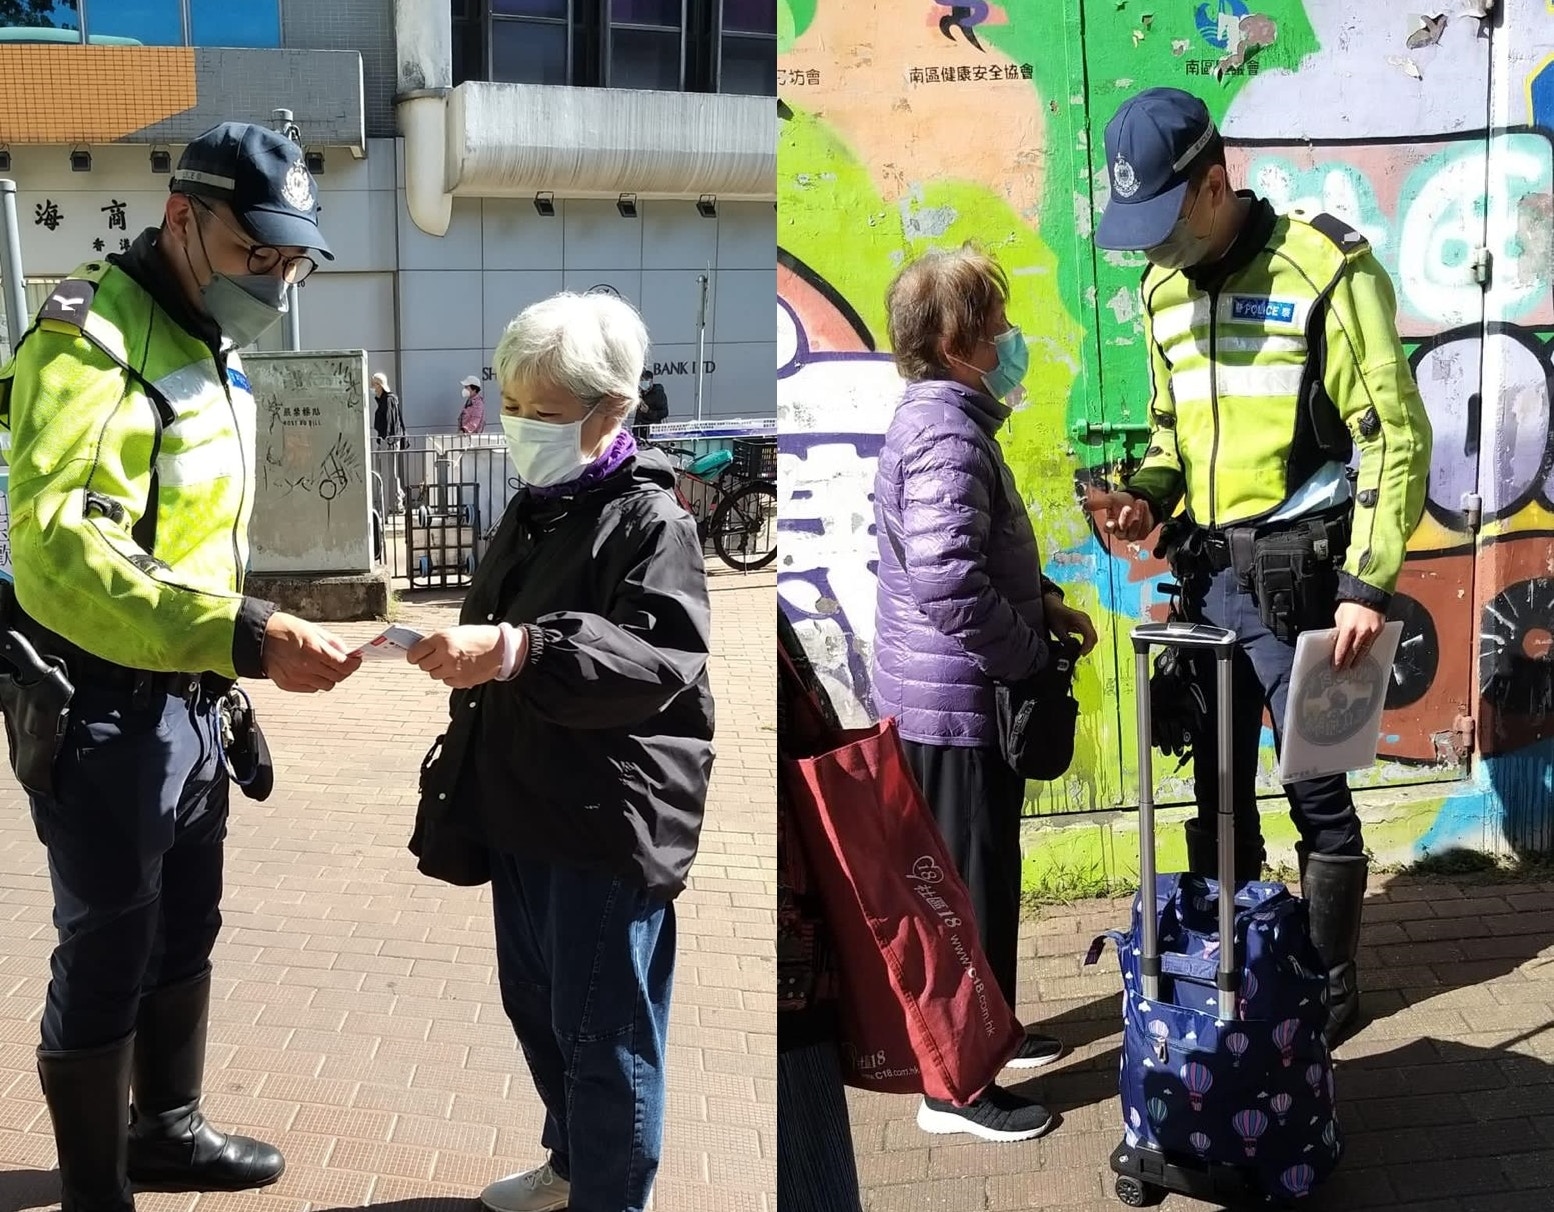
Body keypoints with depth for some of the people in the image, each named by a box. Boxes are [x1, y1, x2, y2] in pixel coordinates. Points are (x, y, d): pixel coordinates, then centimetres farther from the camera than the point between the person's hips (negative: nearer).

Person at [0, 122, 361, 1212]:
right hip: (103, 712, -9)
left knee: (185, 931, 21)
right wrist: (245, 637, -41)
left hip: (189, 703, 9)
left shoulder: (207, 347, 11)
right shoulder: (92, 341, -19)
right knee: (107, 958, 3)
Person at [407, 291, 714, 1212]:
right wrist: (454, 648, 13)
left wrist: (517, 651, -41)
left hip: (610, 822, -9)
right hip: (523, 809, 9)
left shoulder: (651, 520, -13)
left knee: (604, 1030, 1)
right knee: (535, 1005, 21)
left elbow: (660, 660, -30)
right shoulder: (534, 510, 13)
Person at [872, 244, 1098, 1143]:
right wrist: (1033, 652, -17)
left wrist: (1046, 603, 9)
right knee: (972, 888, 0)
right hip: (960, 704, -10)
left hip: (955, 697, 10)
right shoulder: (948, 433, -21)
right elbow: (951, 584, -31)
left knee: (984, 876, 22)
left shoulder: (944, 419, 12)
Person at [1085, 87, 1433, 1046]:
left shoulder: (1326, 270, -14)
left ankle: (1332, 990, 21)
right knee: (1218, 787, 15)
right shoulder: (1166, 289, 8)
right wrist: (1150, 496, -1)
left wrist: (1366, 584, -18)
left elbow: (1397, 437, -13)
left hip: (1296, 573, -6)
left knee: (1316, 790, 4)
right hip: (1208, 571, 7)